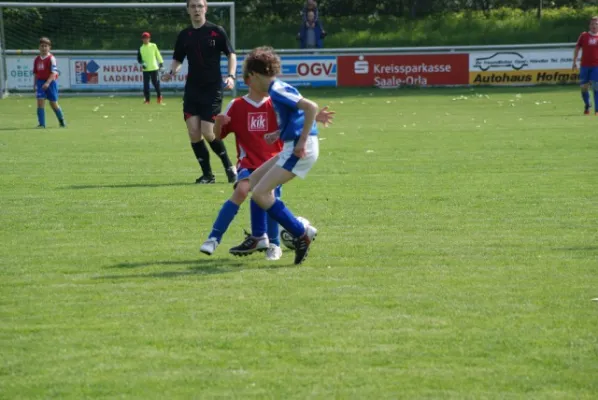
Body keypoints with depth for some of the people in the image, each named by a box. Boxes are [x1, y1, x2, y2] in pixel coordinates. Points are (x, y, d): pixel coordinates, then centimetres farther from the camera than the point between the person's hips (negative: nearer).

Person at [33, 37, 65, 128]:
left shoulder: (51, 58, -10)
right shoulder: (37, 59, 8)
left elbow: (54, 72, -17)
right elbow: (35, 73, 17)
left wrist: (48, 82, -27)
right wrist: (35, 84, 12)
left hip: (51, 82, -4)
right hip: (40, 82, 4)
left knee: (53, 103, 4)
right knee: (40, 101, -9)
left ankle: (62, 121, 27)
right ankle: (41, 123, -8)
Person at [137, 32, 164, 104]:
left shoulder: (153, 46, 4)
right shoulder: (141, 49, 5)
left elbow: (158, 54, 8)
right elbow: (139, 58, 7)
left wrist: (161, 63, 6)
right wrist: (142, 63, -11)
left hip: (154, 68, -1)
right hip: (145, 69, 1)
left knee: (156, 83, -2)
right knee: (146, 84, -2)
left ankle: (159, 96, 19)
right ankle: (147, 99, 4)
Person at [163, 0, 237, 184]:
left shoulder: (216, 31, -4)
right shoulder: (184, 35, 7)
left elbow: (231, 54, 1)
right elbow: (178, 59, 14)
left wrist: (231, 76, -13)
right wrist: (172, 72, -7)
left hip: (212, 89, -4)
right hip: (192, 90, 4)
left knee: (208, 132, -11)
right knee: (193, 132, -4)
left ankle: (229, 166, 11)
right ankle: (207, 174, 8)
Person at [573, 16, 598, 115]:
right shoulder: (584, 35, 5)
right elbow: (577, 48, 10)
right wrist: (574, 62, 4)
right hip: (584, 65, 1)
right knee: (584, 87, 3)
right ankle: (587, 105, 28)